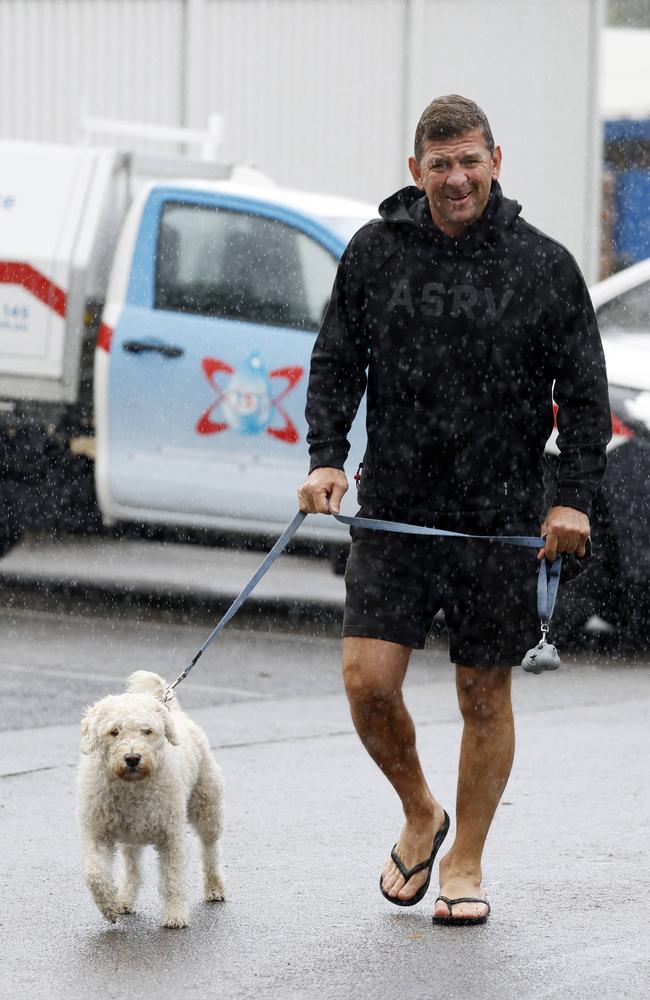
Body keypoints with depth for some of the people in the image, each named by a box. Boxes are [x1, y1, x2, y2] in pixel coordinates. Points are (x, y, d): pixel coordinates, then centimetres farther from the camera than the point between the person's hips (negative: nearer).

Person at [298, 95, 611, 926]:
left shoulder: (543, 266, -2)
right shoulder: (374, 252, 2)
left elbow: (584, 391, 1)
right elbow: (335, 363, 9)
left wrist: (574, 496, -7)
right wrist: (325, 457, -4)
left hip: (501, 515, -1)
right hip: (392, 510, 1)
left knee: (484, 694, 6)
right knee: (368, 679, -7)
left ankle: (464, 865, 21)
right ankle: (419, 814, 20)